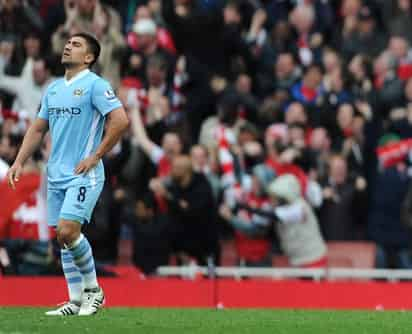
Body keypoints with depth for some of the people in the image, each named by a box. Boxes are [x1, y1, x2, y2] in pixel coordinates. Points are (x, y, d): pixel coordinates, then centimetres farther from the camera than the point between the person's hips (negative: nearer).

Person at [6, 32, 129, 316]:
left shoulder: (95, 85, -8)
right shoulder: (53, 89, 15)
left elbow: (120, 121, -17)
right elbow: (38, 128, 22)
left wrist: (95, 157, -15)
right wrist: (19, 162, 11)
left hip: (84, 175, -8)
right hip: (56, 175, 8)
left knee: (68, 231, -18)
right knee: (63, 238, 6)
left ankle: (93, 289, -1)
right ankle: (76, 301, 12)